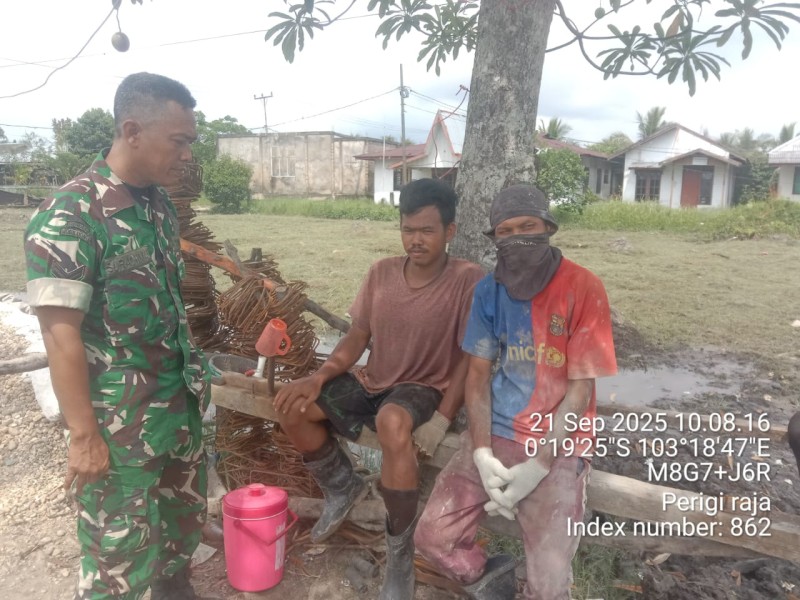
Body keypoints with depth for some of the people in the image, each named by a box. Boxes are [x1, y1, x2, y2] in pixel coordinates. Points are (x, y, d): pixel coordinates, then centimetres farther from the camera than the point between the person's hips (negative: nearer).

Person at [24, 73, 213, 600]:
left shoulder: (159, 203, 3)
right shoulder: (69, 215, -19)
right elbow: (61, 333, -19)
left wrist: (194, 374, 14)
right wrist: (84, 436, -17)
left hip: (181, 400, 7)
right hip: (120, 419, -7)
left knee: (187, 513, 23)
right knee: (122, 548, 8)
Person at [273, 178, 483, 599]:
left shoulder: (468, 280, -15)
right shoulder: (381, 272, 0)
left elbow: (471, 357, -14)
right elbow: (357, 337, 5)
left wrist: (443, 418, -22)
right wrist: (321, 376, -11)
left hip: (424, 388, -6)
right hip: (372, 380, 6)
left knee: (392, 422, -39)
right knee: (291, 404, -9)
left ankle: (400, 553, -16)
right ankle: (342, 486, 17)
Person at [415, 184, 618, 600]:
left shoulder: (583, 290, -11)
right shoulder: (488, 290, 1)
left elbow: (580, 387, -11)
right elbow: (478, 373, 3)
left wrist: (537, 467, -17)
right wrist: (482, 453, -10)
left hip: (558, 447, -3)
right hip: (495, 435, 4)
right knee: (432, 538, -5)